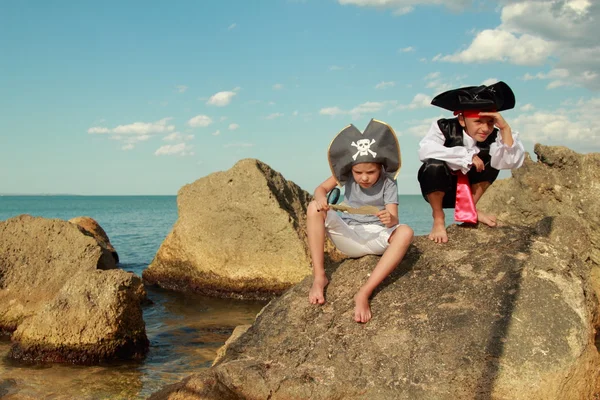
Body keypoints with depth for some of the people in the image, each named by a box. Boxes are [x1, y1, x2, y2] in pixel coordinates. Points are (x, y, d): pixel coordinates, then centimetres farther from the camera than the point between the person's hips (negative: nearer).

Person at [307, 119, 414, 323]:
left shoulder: (388, 182, -10)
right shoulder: (346, 174, -2)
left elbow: (393, 218, -19)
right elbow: (321, 188, -4)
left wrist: (389, 219, -45)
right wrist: (320, 198, -30)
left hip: (377, 238, -2)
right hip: (349, 237, 2)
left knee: (405, 232, -35)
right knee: (314, 208, -22)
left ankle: (364, 293, -40)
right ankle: (319, 277, -24)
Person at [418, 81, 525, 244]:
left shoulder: (493, 136, -15)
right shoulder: (444, 127, -23)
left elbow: (512, 162, -29)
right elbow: (424, 150, -40)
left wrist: (505, 128, -37)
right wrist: (467, 156, -37)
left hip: (466, 191, 5)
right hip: (439, 190, -4)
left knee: (494, 159, -10)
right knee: (434, 165, -35)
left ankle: (471, 208, 7)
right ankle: (438, 218, -10)